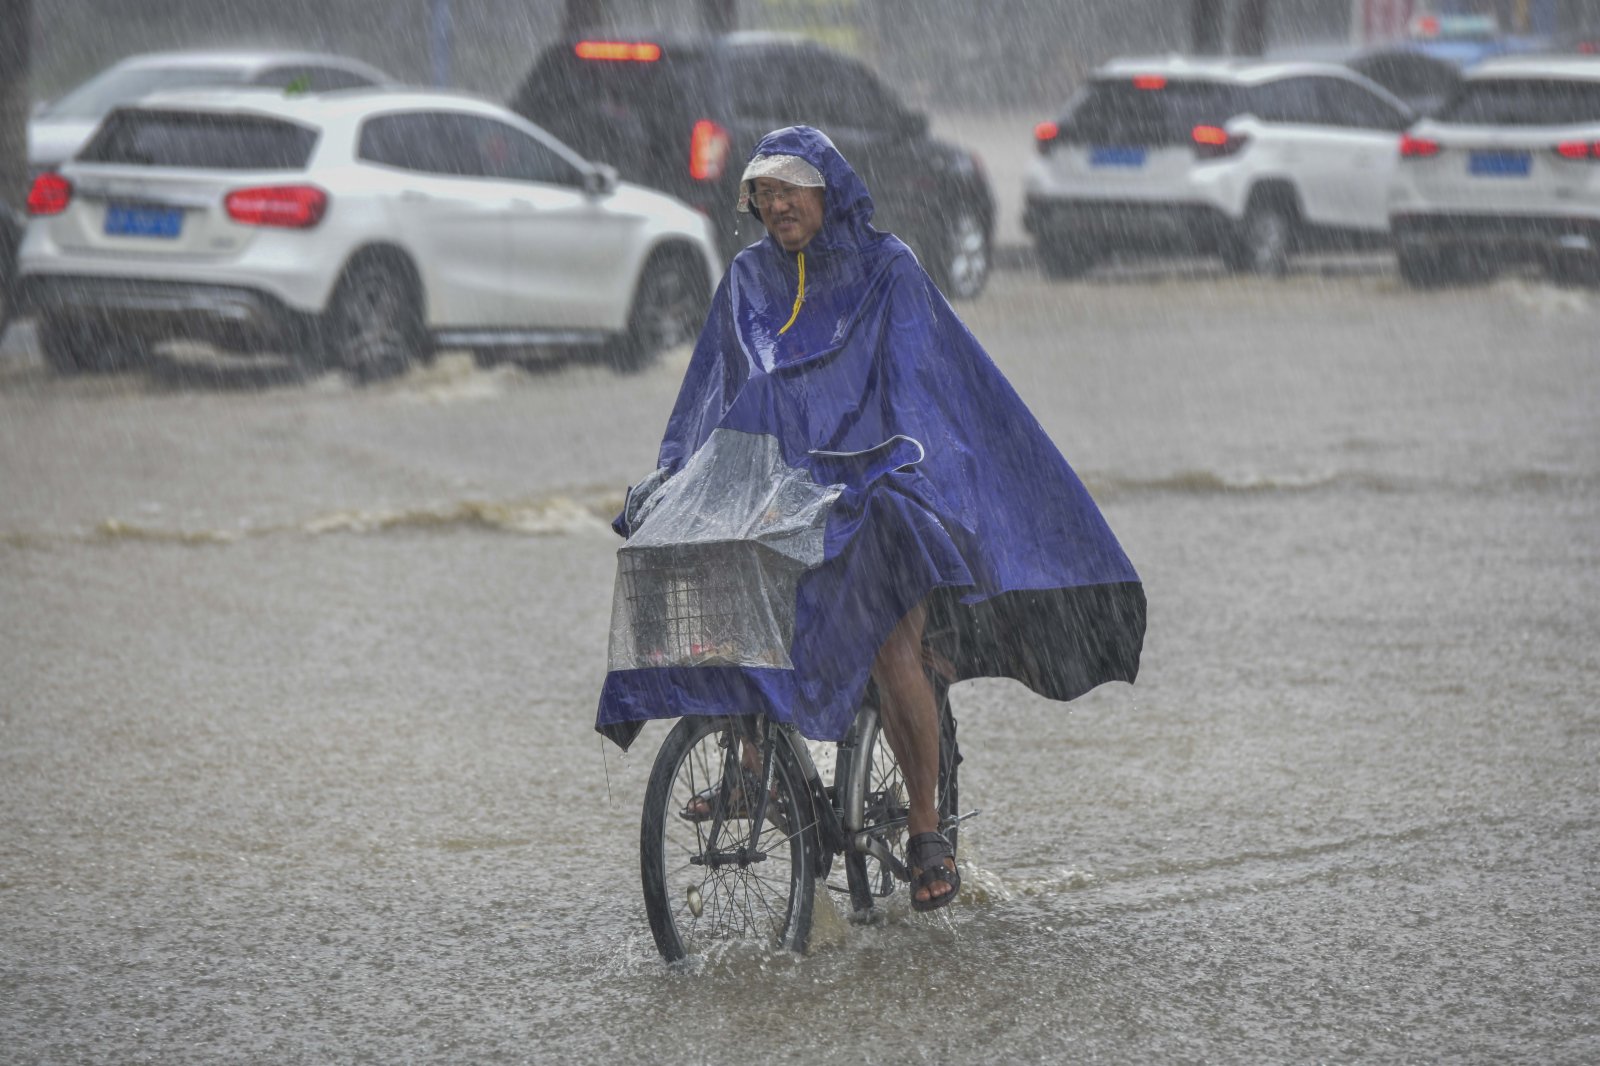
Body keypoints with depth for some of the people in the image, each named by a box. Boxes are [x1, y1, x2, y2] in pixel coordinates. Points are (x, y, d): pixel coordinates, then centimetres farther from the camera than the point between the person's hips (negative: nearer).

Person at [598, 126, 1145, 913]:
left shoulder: (886, 271, -1)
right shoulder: (749, 281, 12)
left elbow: (912, 378, -11)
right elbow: (711, 393, 12)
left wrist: (900, 454, -27)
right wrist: (670, 476, -1)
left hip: (876, 482, -4)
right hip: (778, 485, 4)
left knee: (891, 652, -21)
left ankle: (926, 831, -5)